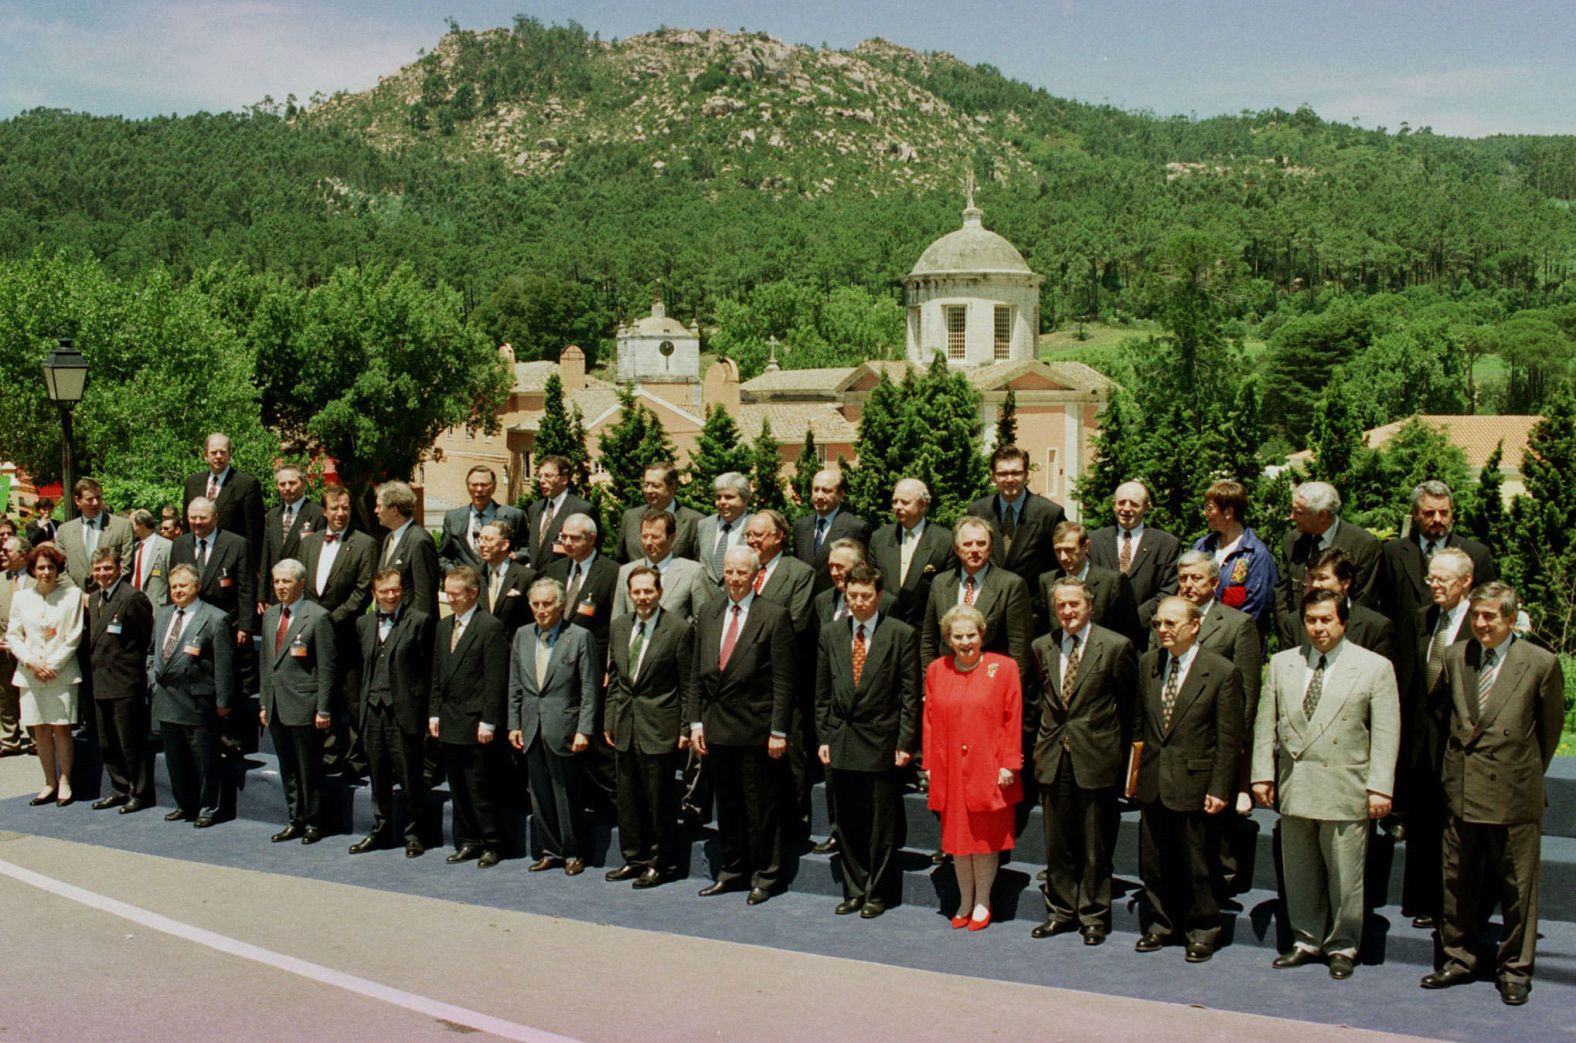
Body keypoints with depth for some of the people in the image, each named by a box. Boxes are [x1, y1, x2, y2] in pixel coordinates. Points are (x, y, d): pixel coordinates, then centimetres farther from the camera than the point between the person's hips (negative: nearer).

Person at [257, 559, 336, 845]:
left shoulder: (318, 617, -10)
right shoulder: (270, 615, 12)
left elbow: (326, 667, -11)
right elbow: (266, 661, 18)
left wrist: (323, 710, -13)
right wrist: (264, 704, 14)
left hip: (304, 707, -7)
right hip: (276, 707, 7)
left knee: (309, 769, 2)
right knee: (287, 769, 13)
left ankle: (313, 823, 14)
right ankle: (295, 820, 23)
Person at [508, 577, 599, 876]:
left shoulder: (580, 638, -7)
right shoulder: (522, 636, 9)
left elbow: (590, 690, -8)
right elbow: (515, 686, 14)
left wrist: (584, 731, -13)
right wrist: (514, 724, 8)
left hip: (564, 731, -5)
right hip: (532, 730, 5)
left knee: (568, 796, 2)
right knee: (540, 796, 11)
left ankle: (573, 853, 15)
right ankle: (551, 851, 23)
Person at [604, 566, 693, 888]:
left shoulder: (678, 628, -10)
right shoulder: (619, 626, 8)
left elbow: (687, 684, -8)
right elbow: (613, 677, 14)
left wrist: (685, 729, -10)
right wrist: (610, 721, 10)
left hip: (659, 727, -6)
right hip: (625, 726, 6)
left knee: (660, 799, 2)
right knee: (628, 797, 13)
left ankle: (662, 864, 14)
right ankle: (634, 858, 26)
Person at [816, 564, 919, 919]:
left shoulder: (901, 634, -3)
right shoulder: (830, 634, 8)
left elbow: (911, 694, -4)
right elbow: (822, 693, 12)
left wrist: (905, 743, -8)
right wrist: (823, 737, 5)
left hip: (882, 743, -3)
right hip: (840, 743, 4)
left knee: (882, 826, 4)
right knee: (846, 825, 10)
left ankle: (878, 893, 16)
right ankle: (854, 890, 22)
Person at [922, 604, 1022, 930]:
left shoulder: (1004, 668, -5)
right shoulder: (935, 670, 4)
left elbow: (1013, 719, -5)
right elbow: (929, 720, 8)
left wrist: (1008, 765, -9)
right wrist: (929, 764, 4)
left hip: (988, 771, -3)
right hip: (950, 770, 3)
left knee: (986, 836, 6)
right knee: (957, 836, 10)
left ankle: (982, 903, 21)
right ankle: (965, 901, 25)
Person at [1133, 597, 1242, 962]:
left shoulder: (1221, 671, -9)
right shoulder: (1147, 664, 6)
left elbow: (1229, 738, -9)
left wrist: (1219, 789, -11)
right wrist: (1136, 770, 9)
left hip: (1193, 783, -5)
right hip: (1152, 782, 5)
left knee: (1196, 863, 6)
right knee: (1153, 861, 12)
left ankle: (1202, 930, 22)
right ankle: (1161, 922, 29)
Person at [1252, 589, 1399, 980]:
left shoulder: (1375, 667, -1)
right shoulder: (1281, 663, 9)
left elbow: (1386, 733, -4)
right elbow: (1266, 724, 10)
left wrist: (1379, 787, -10)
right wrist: (1263, 774, 3)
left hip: (1345, 790, -3)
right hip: (1294, 787, 4)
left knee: (1345, 874, 3)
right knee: (1299, 872, 11)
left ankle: (1342, 947, 18)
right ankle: (1307, 940, 25)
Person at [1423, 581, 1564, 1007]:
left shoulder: (1541, 664, -7)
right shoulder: (1454, 657, 4)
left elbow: (1550, 728, 3)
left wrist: (1527, 774, 10)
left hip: (1513, 795, -3)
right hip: (1462, 791, 4)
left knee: (1517, 888, 7)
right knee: (1458, 883, 12)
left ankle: (1515, 970, 20)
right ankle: (1459, 959, 26)